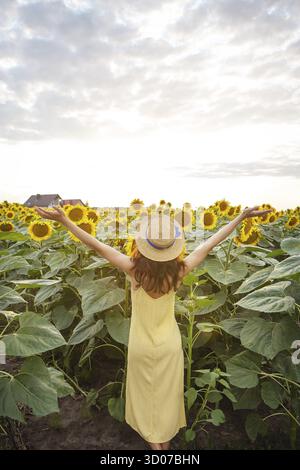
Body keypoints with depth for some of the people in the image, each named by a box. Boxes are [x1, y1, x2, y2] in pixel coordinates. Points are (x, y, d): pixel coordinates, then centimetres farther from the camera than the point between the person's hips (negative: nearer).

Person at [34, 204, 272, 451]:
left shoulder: (135, 269, -28)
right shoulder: (179, 270, -25)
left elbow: (97, 246, -26)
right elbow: (209, 244, -17)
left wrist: (63, 219, -21)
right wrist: (242, 215, -6)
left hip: (141, 345, -1)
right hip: (170, 344, 1)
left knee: (145, 392, 24)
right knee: (167, 393, 23)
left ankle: (153, 441, 43)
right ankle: (165, 441, 45)